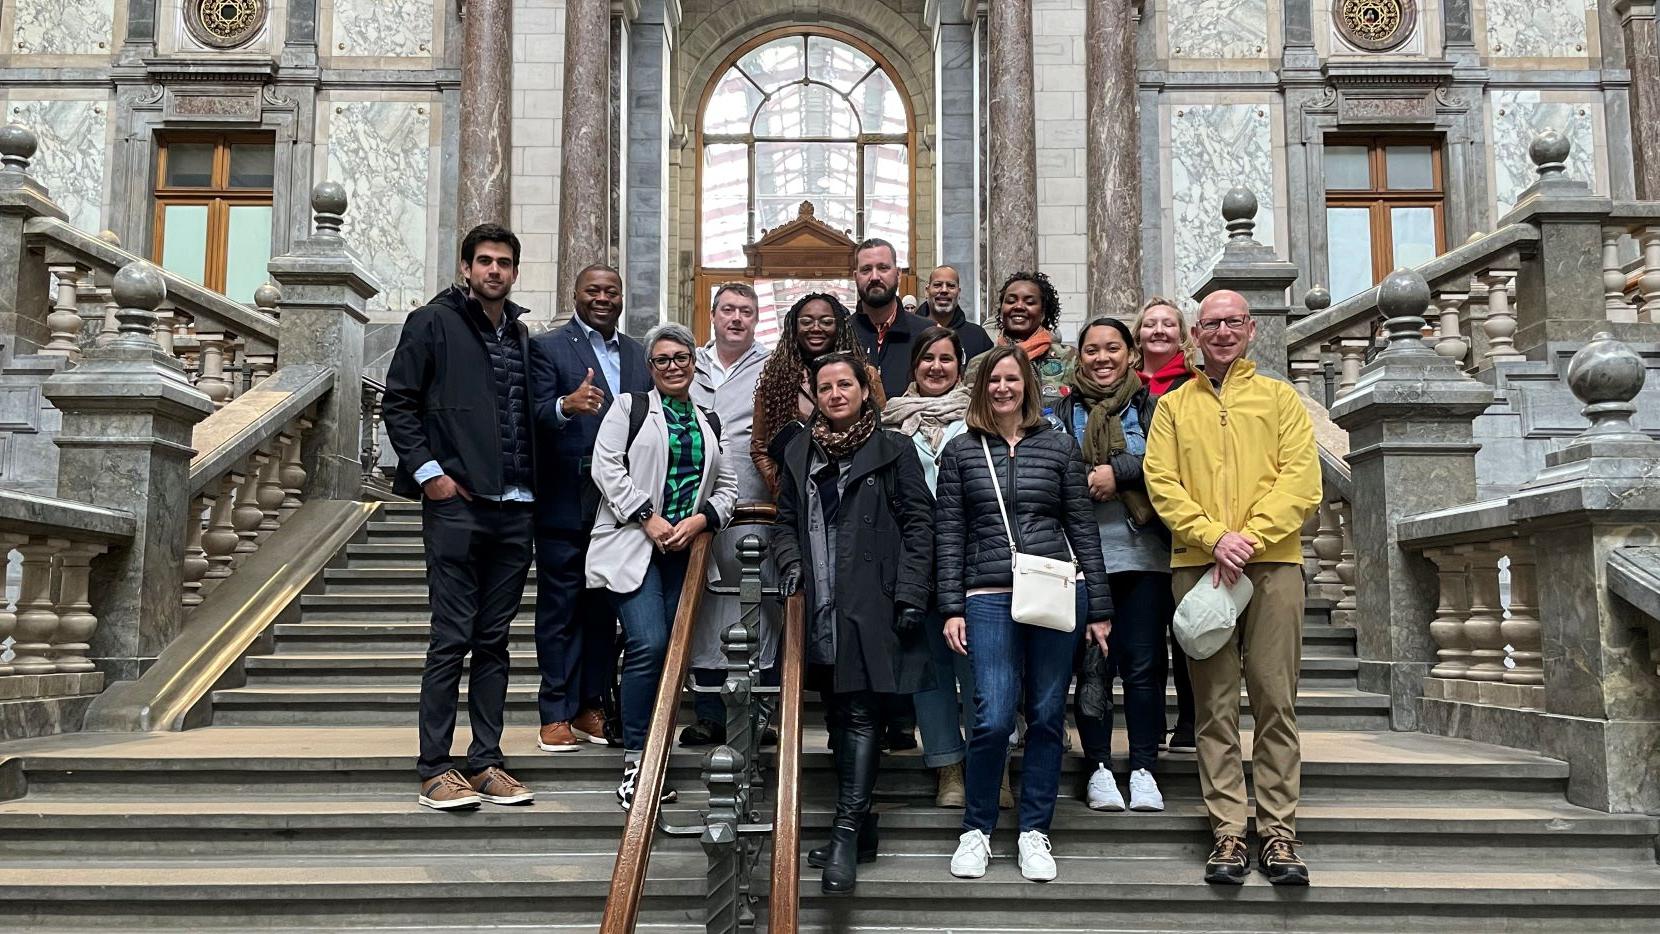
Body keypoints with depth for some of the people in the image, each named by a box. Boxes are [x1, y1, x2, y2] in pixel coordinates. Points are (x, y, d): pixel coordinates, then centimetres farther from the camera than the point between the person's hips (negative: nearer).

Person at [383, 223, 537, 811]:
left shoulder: (522, 336, 16)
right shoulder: (433, 323, 1)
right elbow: (398, 403, -3)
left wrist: (533, 483, 9)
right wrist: (428, 471, -11)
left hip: (516, 507, 5)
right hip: (456, 503, -5)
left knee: (495, 640, 9)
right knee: (452, 638, -4)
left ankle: (486, 762, 16)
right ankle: (434, 769, 5)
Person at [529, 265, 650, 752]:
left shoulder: (637, 354, 15)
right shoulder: (548, 347, -2)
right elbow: (536, 417, -13)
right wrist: (566, 405, -34)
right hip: (566, 504, -5)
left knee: (604, 608, 11)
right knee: (560, 609, 2)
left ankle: (592, 707, 21)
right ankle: (556, 715, 9)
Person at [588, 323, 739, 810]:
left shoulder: (708, 422, 20)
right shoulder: (630, 407, 7)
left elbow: (727, 486, 16)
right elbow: (607, 466, -5)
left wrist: (700, 520, -3)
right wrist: (649, 519, -12)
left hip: (686, 547, 5)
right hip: (634, 545, -5)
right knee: (649, 646, -18)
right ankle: (635, 761, -8)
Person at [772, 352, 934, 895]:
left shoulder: (893, 450, 2)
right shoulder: (799, 453, 15)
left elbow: (918, 524, -2)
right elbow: (785, 519, 21)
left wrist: (910, 596, -10)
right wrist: (790, 561, 1)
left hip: (871, 606, -5)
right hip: (819, 607, 5)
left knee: (860, 715, -9)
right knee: (838, 716, 10)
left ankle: (846, 834, -10)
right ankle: (859, 826, 20)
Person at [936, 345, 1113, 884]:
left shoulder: (1059, 445, 9)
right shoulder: (961, 451, 8)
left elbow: (1082, 527, 9)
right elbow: (949, 534, 6)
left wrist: (1099, 607, 6)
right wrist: (952, 608, 0)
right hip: (990, 598, -1)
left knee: (1047, 716, 5)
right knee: (993, 719, -9)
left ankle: (1033, 832, 20)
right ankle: (976, 830, 11)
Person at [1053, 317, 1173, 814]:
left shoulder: (1152, 408, 10)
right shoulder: (1062, 413, 12)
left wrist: (1118, 471, -15)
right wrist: (1087, 484, -14)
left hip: (1144, 554, 0)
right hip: (1084, 555, 0)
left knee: (1144, 663, 0)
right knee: (1093, 664, 1)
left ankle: (1143, 769, 8)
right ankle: (1099, 767, 11)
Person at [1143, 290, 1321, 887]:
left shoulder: (1279, 397, 13)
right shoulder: (1173, 406, 15)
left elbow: (1301, 479, 2)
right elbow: (1161, 482, 4)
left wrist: (1250, 537, -12)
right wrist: (1214, 536, -11)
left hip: (1272, 563, -1)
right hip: (1198, 566, 1)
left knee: (1275, 699, -2)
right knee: (1215, 705, 0)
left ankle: (1279, 833, 3)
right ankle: (1228, 833, 4)